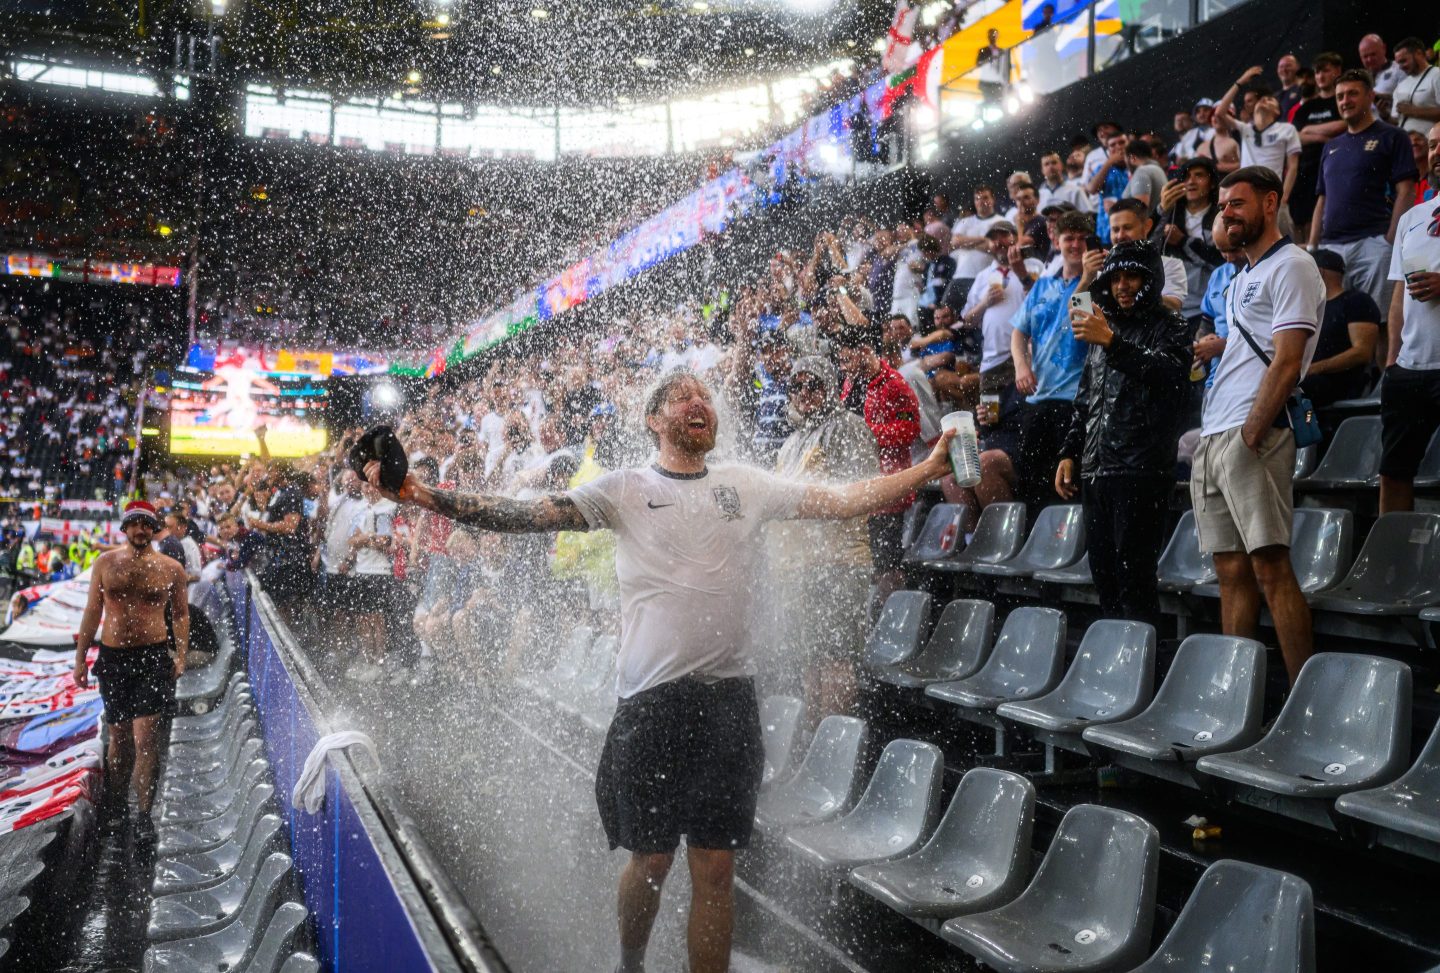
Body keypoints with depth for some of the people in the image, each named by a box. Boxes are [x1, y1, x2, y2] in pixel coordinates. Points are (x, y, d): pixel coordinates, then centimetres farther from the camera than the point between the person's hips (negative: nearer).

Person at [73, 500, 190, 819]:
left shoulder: (171, 569, 2)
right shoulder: (105, 562, 6)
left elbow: (181, 614, 9)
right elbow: (92, 611, 10)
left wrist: (181, 656, -2)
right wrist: (80, 657, 9)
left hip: (153, 657, -2)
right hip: (112, 658, 2)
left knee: (145, 737, -11)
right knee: (118, 737, 11)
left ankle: (144, 814, -8)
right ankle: (115, 808, 25)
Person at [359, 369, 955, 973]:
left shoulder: (747, 485, 8)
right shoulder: (625, 490, 1)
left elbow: (843, 501, 5)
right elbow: (527, 515, -7)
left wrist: (929, 469, 0)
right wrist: (424, 497, -18)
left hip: (729, 697, 2)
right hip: (653, 698, -1)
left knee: (716, 866, 7)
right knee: (651, 859, 12)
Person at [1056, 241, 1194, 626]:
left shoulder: (1170, 328, 1)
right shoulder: (1103, 327, 21)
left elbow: (1168, 373, -20)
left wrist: (1112, 342, -29)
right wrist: (1069, 452, 17)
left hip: (1141, 473, -7)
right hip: (1095, 471, 7)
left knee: (1134, 576, -9)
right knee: (1103, 575, 9)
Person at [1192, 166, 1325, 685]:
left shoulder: (1291, 267, -4)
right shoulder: (1242, 278, 24)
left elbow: (1286, 362, -14)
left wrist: (1250, 436, -19)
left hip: (1252, 435, -9)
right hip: (1213, 438, 9)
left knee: (1270, 567, -12)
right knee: (1232, 571, 8)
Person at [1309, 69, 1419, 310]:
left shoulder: (1391, 137, 5)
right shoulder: (1331, 147, 23)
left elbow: (1405, 192, -3)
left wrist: (1391, 239, -13)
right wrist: (1312, 247, 11)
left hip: (1373, 243, -5)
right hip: (1330, 246, 6)